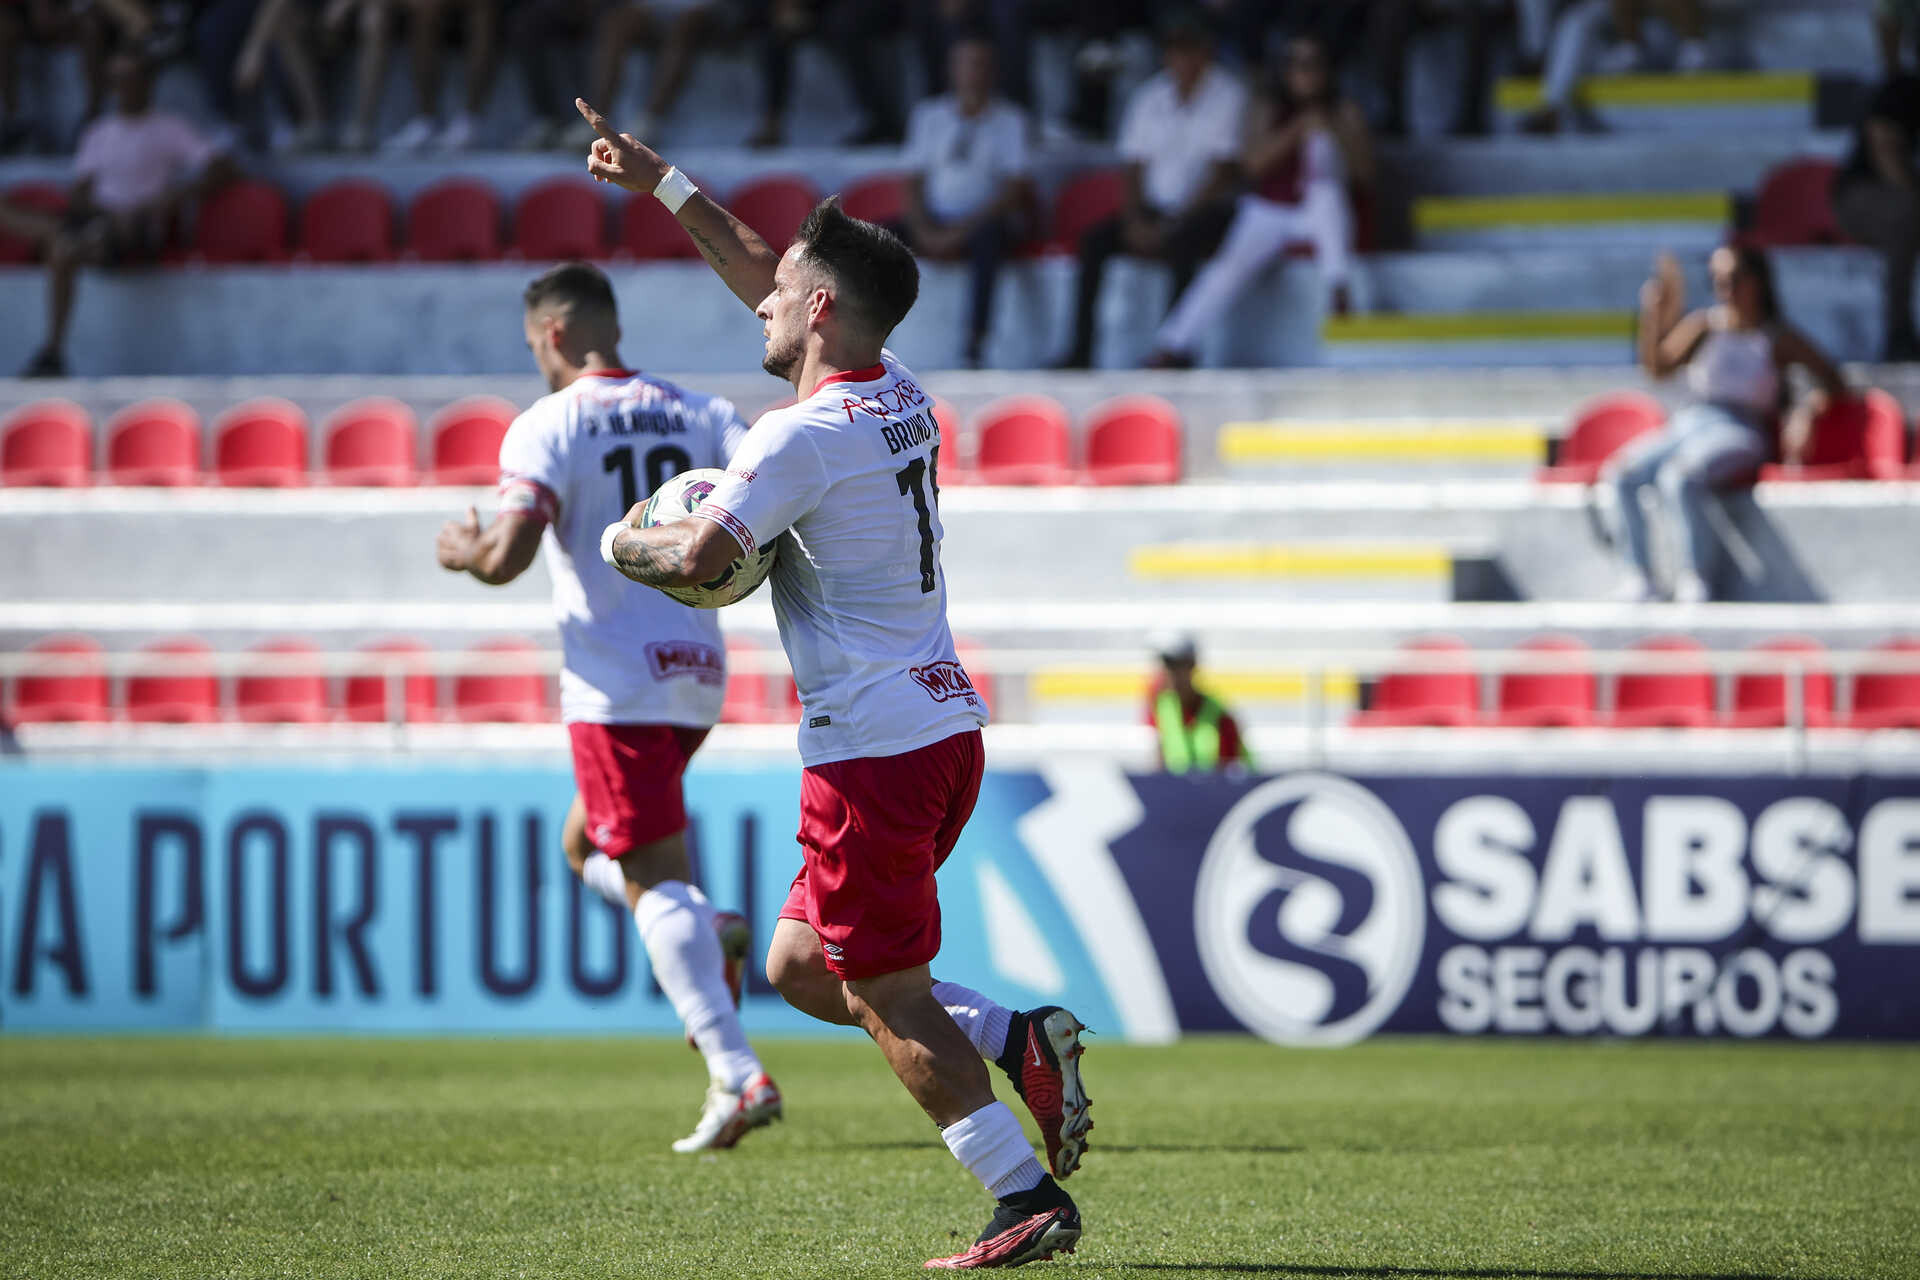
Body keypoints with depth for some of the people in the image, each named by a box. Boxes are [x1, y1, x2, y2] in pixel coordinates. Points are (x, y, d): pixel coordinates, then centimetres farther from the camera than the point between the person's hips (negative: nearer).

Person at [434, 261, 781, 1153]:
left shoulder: (548, 427, -7)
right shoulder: (697, 414, 11)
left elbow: (508, 553, -17)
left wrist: (461, 550, 3)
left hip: (616, 683, -7)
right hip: (697, 674, 7)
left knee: (653, 881, -6)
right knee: (586, 844, 24)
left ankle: (738, 1075, -17)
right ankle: (707, 932, -1)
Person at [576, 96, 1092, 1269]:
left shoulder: (805, 438, -16)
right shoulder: (899, 391, 11)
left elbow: (698, 558, -26)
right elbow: (771, 282, 26)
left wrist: (623, 541, -4)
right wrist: (665, 185, 29)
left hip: (873, 748, -9)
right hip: (946, 724, 9)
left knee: (890, 999, -2)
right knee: (801, 966, 17)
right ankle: (1019, 1039, 4)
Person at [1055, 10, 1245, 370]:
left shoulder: (1227, 95, -4)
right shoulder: (1149, 98, 11)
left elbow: (1223, 174, -10)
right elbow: (1135, 168, 10)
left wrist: (1173, 225, -15)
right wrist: (1135, 221, -9)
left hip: (1206, 210, -5)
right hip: (1154, 209, 5)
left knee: (1183, 243, -37)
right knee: (1095, 240, -19)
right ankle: (1080, 351, -21)